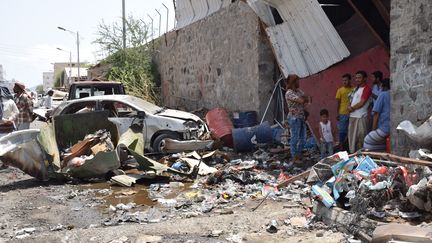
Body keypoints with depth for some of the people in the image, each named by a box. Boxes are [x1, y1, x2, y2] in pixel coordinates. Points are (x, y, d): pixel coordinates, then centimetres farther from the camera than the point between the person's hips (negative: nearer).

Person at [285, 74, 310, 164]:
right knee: (295, 138, -2)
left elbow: (308, 99, 10)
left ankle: (299, 156, 22)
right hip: (294, 118, -8)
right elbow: (301, 100, -22)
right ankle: (294, 158, 5)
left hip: (301, 117, 8)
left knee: (302, 138, 11)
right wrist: (304, 99, -2)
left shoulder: (299, 91, 13)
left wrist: (304, 99, -10)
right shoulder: (289, 93, -14)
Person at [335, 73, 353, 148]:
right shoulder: (340, 90, 2)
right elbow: (338, 103, 4)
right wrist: (338, 114, -1)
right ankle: (342, 146, 10)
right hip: (343, 114, -1)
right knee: (342, 131, 2)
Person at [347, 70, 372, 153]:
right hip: (352, 116, 8)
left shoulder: (366, 89, -7)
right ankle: (352, 153, 19)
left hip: (361, 117, -8)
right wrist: (350, 107, -1)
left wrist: (352, 108, -2)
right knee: (352, 136, 11)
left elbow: (361, 103, -13)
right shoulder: (356, 88, 18)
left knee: (361, 137, -6)